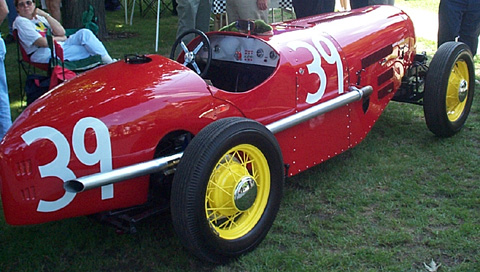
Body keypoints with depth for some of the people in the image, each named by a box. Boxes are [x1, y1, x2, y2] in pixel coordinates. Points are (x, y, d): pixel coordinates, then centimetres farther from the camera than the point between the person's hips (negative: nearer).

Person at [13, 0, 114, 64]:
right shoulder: (20, 21, -3)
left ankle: (110, 63, -17)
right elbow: (43, 43, -14)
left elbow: (61, 32, 6)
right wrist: (60, 38, 1)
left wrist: (46, 15, 1)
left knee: (84, 33, -14)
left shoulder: (39, 17, 19)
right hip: (43, 54, -7)